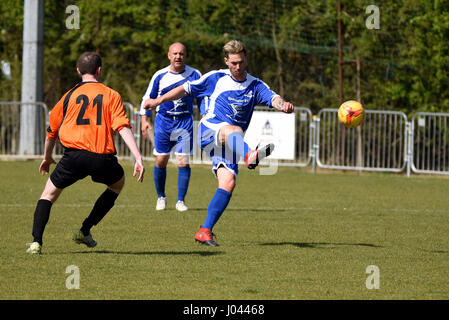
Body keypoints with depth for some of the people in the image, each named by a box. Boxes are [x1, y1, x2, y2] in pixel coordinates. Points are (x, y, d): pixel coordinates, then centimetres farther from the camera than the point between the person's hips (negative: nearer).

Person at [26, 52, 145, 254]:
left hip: (74, 155, 0)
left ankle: (36, 241, -3)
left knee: (50, 192, 17)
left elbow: (52, 131, 25)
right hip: (102, 158, 0)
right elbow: (123, 127, -3)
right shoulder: (111, 95, 10)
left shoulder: (69, 96, 16)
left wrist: (47, 158, 42)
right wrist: (138, 158, -9)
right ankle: (85, 231, 24)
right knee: (118, 182, 31)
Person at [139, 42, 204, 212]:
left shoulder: (195, 75, 1)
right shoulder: (160, 76, 1)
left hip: (185, 122, -1)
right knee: (161, 160, -1)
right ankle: (161, 197, 18)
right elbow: (147, 98, 9)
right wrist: (144, 119, 0)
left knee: (183, 162, -8)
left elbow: (202, 98, 11)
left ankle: (180, 200, 1)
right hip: (163, 121, 1)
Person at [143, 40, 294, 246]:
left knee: (228, 182, -16)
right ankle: (249, 156, -72)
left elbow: (272, 98, -10)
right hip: (209, 131, -3)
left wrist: (282, 104, -33)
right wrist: (158, 101, 6)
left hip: (228, 144, 3)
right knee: (234, 130, -37)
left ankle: (205, 231, -12)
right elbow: (187, 89, 12)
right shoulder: (217, 78, 6)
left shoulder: (255, 86, 9)